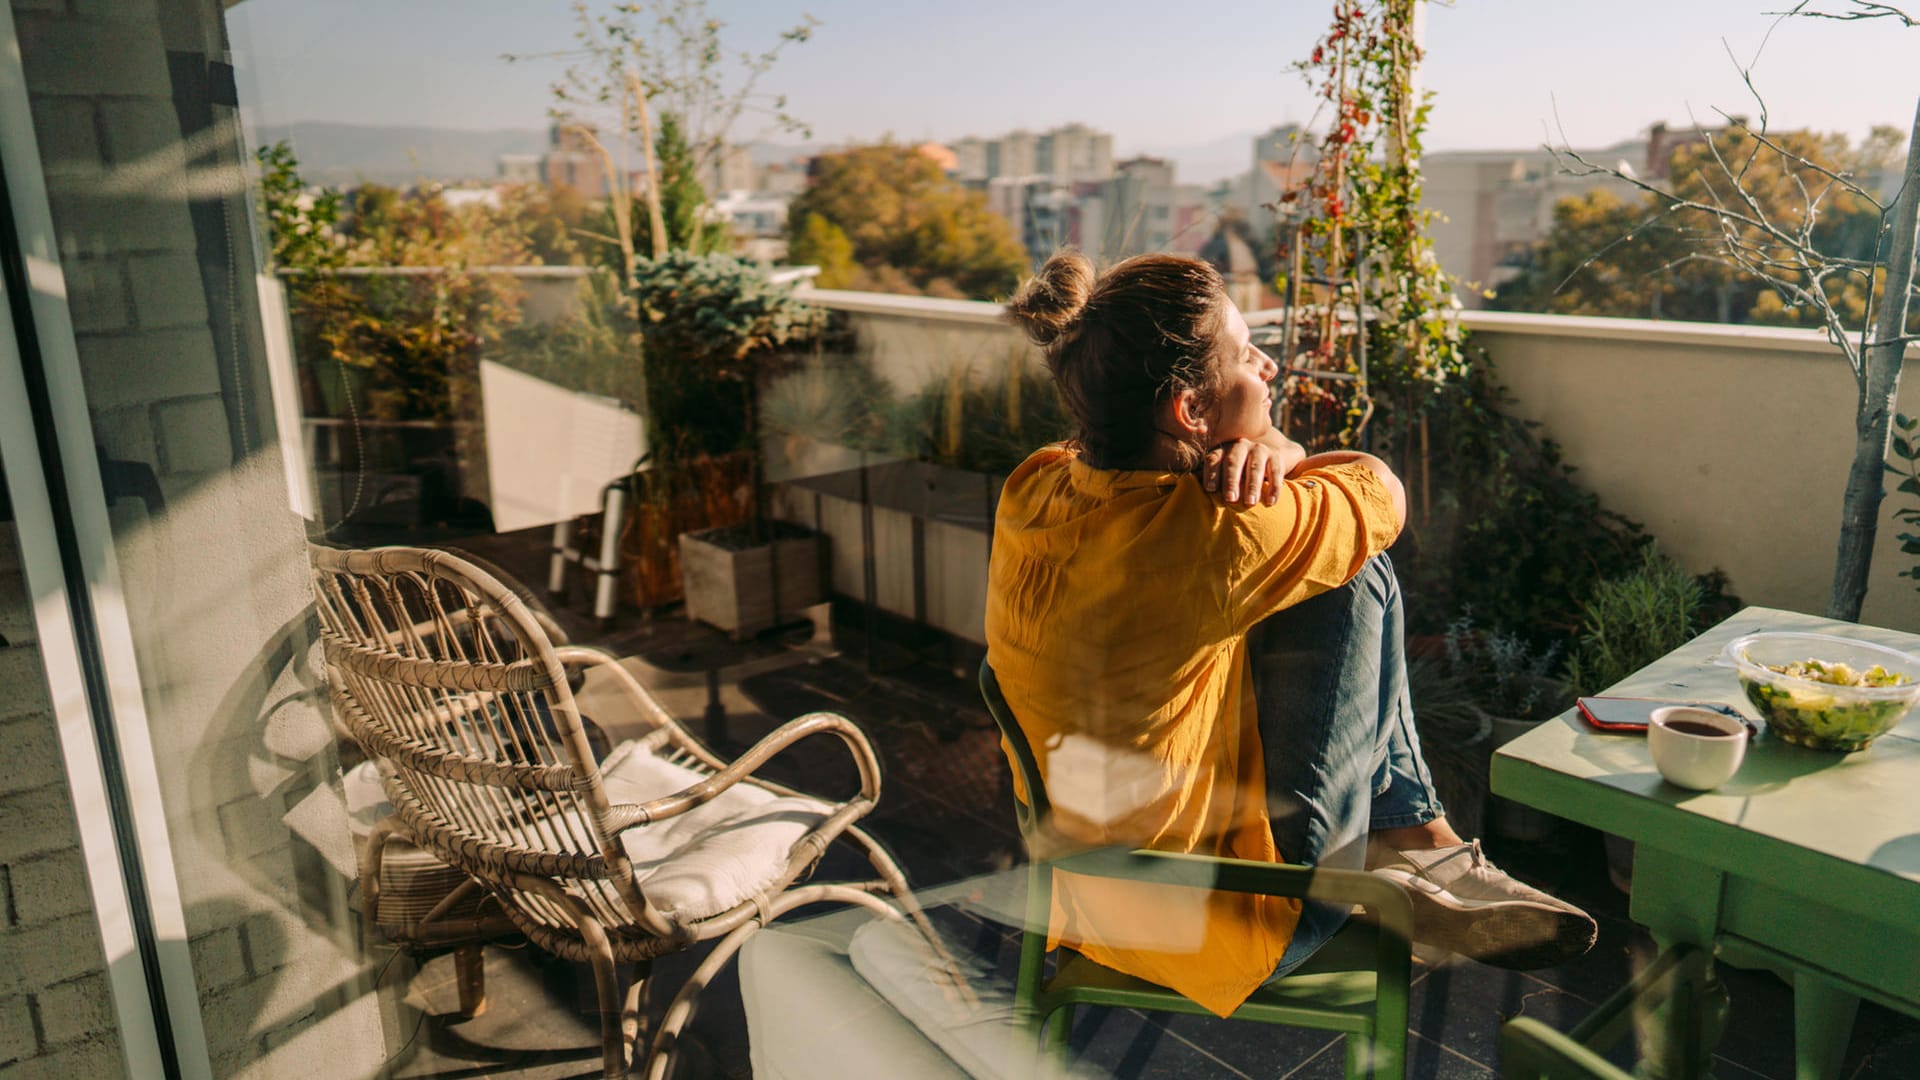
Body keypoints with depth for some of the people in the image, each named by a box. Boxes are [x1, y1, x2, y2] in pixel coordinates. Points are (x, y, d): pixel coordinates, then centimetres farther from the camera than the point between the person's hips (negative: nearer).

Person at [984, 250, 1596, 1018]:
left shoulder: (1034, 488, -9)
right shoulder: (1211, 536, -31)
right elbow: (1378, 490, -11)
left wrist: (1265, 452, -14)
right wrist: (1275, 459, 3)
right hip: (1218, 930, -7)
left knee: (1335, 553, 10)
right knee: (1353, 575, -4)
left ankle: (1410, 839, 20)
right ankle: (1418, 846, 18)